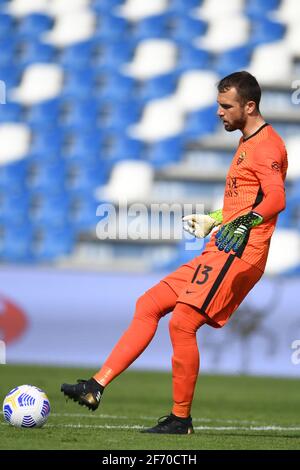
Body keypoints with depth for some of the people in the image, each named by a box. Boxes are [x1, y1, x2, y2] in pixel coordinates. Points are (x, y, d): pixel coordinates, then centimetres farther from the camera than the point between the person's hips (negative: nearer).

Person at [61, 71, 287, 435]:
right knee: (148, 305, 6)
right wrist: (214, 220, 35)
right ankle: (97, 387, 3)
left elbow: (276, 197, -24)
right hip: (218, 253, 11)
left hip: (237, 254, -11)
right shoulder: (247, 143, 22)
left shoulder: (266, 144, -9)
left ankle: (181, 419, -7)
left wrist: (247, 221, -34)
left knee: (182, 321, -17)